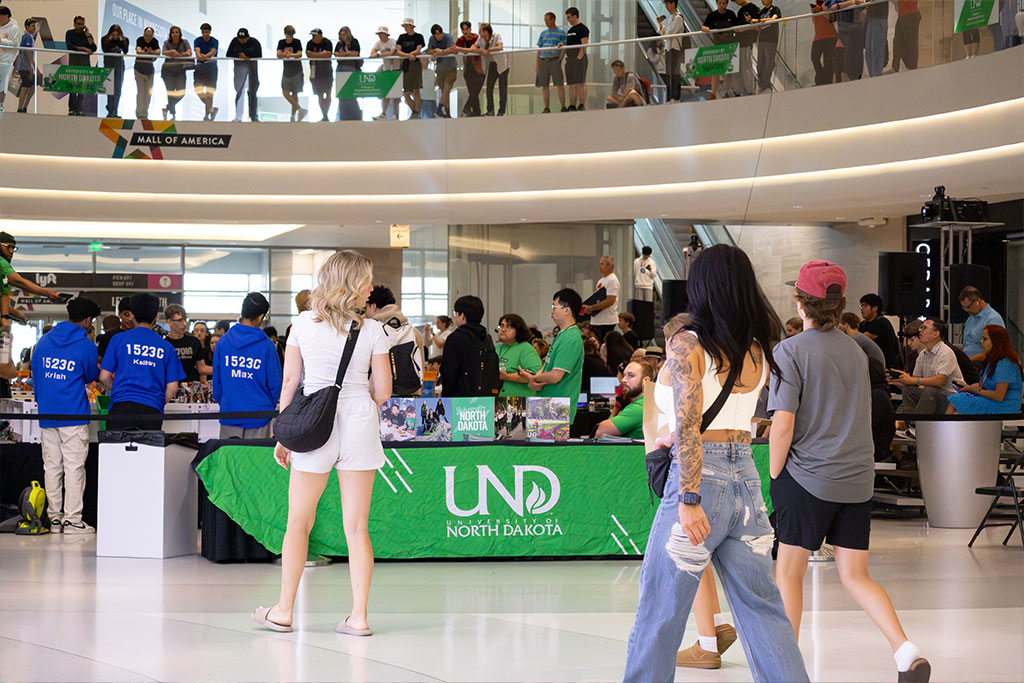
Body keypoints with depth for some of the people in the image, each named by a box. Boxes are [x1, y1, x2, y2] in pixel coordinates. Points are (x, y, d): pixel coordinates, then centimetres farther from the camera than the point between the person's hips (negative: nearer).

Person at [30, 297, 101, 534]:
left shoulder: (44, 341, 9)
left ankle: (54, 517, 11)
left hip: (46, 414, 5)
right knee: (74, 466, -2)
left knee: (51, 466, 8)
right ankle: (72, 519, -3)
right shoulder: (86, 345, -6)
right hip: (74, 415, -5)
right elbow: (92, 377, 7)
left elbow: (35, 374, 16)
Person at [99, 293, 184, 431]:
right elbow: (172, 388, 7)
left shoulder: (119, 339, 6)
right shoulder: (166, 347, 10)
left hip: (122, 406, -1)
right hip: (152, 410, 1)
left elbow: (104, 377, 7)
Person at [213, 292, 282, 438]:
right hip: (258, 415, -2)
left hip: (229, 414, 2)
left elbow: (216, 380, 7)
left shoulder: (223, 341, 0)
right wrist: (270, 407, 14)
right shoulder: (266, 345, -8)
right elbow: (275, 383, -2)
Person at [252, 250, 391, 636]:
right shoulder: (371, 330, -2)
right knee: (356, 527, 4)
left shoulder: (303, 324, 1)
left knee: (299, 523, 11)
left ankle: (283, 611, 17)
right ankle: (359, 616, 3)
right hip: (360, 427, 0)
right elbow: (383, 391, -1)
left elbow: (289, 382, 2)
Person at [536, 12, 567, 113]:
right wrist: (537, 64, 12)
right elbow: (539, 49, 17)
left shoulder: (561, 33, 5)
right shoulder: (543, 33, 17)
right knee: (544, 86, 3)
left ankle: (563, 107, -8)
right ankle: (546, 108, 9)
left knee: (559, 85, -9)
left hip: (554, 60, -4)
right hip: (543, 61, 4)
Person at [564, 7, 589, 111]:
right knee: (571, 84, 6)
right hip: (570, 58, 9)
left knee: (580, 83, -12)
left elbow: (584, 45, -14)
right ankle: (572, 107, 7)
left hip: (578, 57, -9)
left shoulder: (582, 28, -6)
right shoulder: (570, 30, 22)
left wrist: (579, 57, -19)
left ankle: (582, 106, -16)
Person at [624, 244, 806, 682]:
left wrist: (689, 500, -20)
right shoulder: (758, 351, 9)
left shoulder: (686, 344, -8)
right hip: (747, 478, 6)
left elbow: (689, 426, -17)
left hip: (702, 480, -6)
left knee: (660, 610, 5)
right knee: (762, 606, 10)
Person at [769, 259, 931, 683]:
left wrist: (774, 477, -4)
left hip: (808, 476, -6)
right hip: (858, 477, 6)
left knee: (789, 572, 8)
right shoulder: (855, 351, 11)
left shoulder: (790, 351, -9)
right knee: (855, 576, 9)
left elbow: (783, 425, -14)